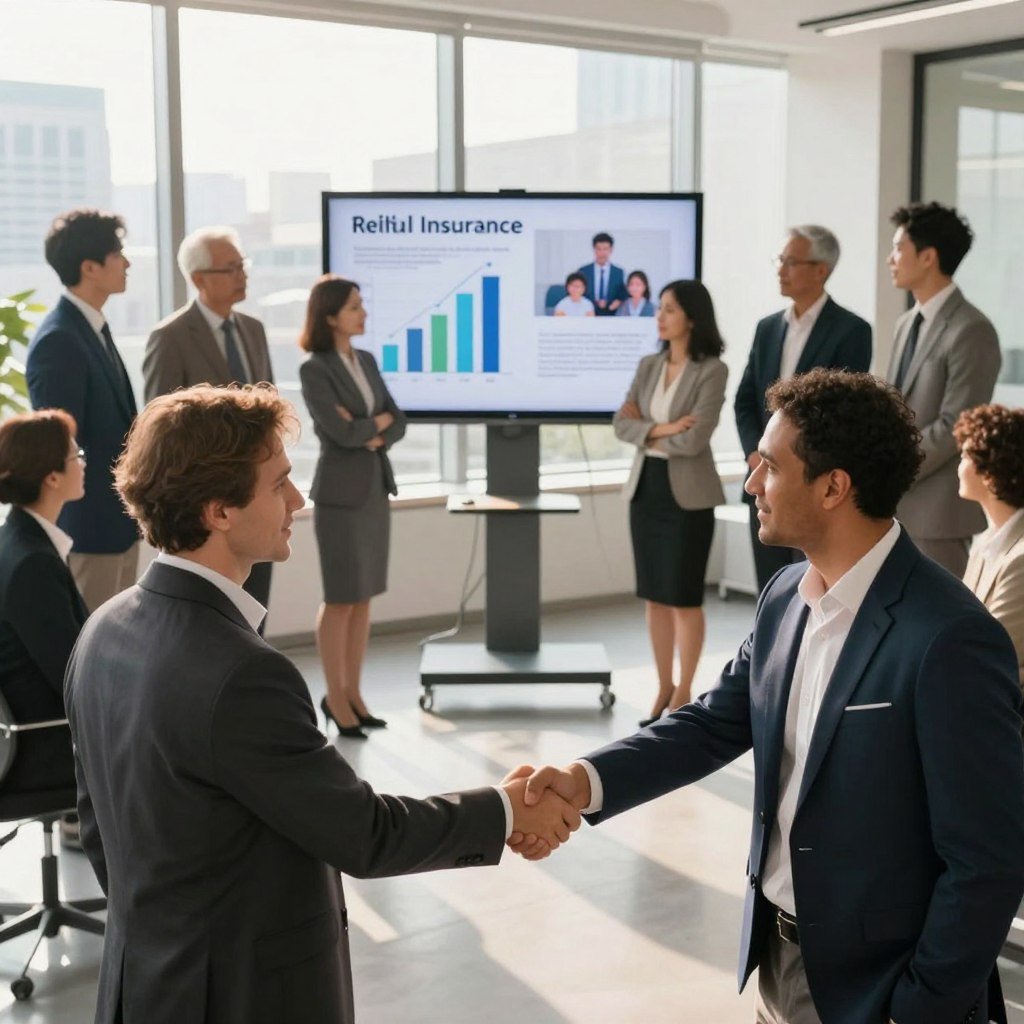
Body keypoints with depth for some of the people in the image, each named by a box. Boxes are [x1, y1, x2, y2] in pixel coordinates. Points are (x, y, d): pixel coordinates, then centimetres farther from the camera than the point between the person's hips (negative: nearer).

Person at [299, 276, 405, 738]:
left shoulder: (367, 361, 10)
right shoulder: (314, 369, -11)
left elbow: (399, 423, 7)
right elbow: (342, 432, -20)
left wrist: (375, 436, -13)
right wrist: (380, 420, -3)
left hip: (376, 487, 7)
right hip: (340, 491, -7)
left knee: (364, 597, 10)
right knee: (341, 599, 0)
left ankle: (352, 692, 19)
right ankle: (335, 698, 11)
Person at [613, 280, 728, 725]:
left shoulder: (712, 370, -10)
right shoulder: (648, 365, 8)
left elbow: (694, 440, -18)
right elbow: (621, 423, 0)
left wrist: (645, 429, -5)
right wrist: (660, 429, -16)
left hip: (687, 493, -6)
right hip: (646, 486, 6)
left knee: (685, 597, 3)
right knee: (654, 596, 11)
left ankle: (683, 692, 16)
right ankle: (663, 688, 22)